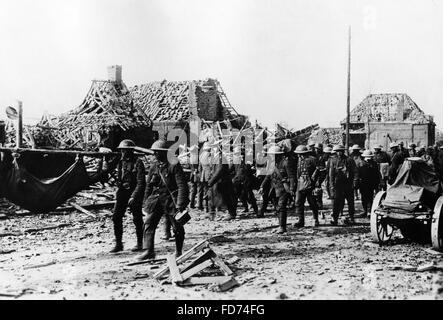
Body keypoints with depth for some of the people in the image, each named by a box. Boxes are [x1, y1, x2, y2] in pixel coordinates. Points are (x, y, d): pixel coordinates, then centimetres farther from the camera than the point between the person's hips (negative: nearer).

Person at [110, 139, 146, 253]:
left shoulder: (138, 163, -12)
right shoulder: (121, 162, 7)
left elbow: (140, 183, -16)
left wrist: (133, 196, -22)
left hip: (135, 193, -6)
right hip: (122, 192, 6)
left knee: (137, 219, 3)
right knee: (116, 217, -3)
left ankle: (139, 243, 18)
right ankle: (118, 243, 5)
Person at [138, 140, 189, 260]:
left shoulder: (174, 165, -11)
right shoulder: (154, 167, 7)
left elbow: (182, 186, -14)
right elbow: (148, 186, 15)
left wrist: (180, 204, -19)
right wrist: (146, 203, 13)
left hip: (171, 200, -5)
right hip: (155, 200, 5)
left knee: (177, 227, 5)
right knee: (148, 224, -7)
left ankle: (179, 252, 21)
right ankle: (149, 251, -5)